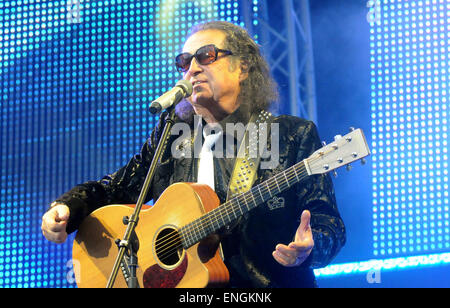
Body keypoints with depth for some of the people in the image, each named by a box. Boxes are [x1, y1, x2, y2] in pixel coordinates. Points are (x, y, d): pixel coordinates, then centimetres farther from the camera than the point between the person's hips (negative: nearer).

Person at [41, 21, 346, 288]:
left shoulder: (294, 136, 5)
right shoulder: (171, 136, 15)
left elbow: (330, 224, 0)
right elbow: (111, 190, 18)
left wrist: (306, 248, -22)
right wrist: (64, 209, -2)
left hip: (268, 284, -3)